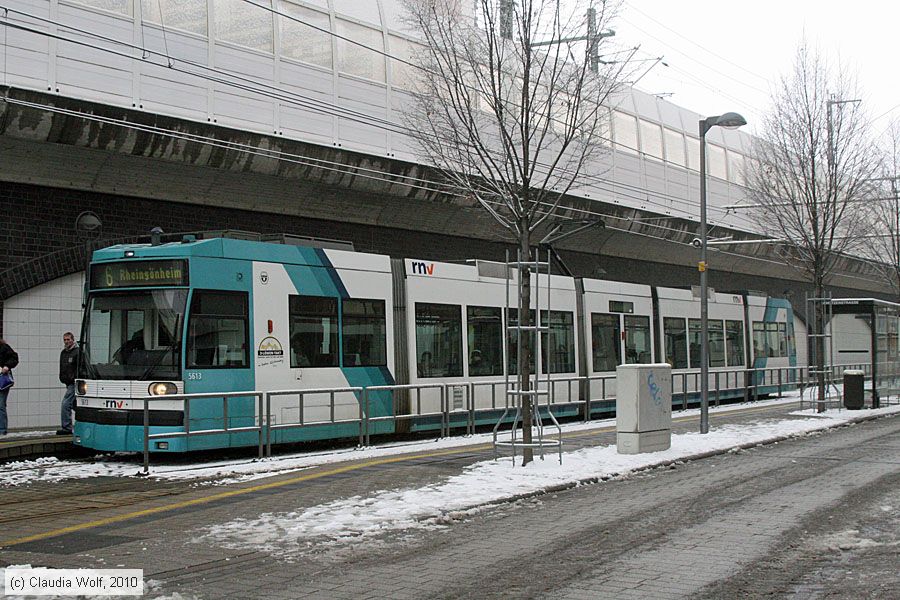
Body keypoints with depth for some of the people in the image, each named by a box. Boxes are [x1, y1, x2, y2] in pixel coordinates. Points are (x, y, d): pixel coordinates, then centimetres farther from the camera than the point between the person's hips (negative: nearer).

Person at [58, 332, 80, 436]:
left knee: (66, 403, -14)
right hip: (68, 384, 9)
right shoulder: (63, 353, 17)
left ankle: (66, 428, -12)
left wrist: (72, 378, -18)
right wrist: (62, 378, 18)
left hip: (74, 383, -9)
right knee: (75, 405, 13)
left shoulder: (77, 352, -11)